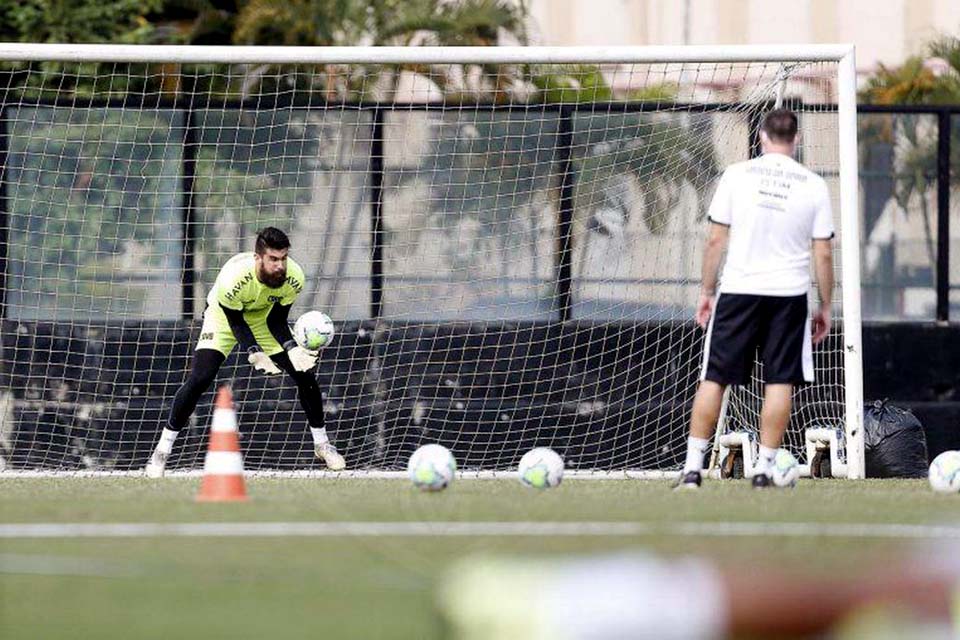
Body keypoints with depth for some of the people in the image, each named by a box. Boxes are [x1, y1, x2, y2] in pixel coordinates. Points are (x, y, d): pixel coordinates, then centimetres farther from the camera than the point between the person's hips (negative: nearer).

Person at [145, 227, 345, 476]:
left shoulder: (293, 277, -28)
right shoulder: (233, 278, -40)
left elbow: (277, 321, -16)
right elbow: (235, 321, -26)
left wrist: (293, 350, -33)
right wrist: (254, 353, -39)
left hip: (264, 318, 3)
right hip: (224, 317, -3)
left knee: (305, 374, -5)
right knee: (199, 379, -21)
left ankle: (322, 444, 16)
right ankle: (162, 450, -9)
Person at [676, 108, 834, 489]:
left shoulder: (737, 175, -1)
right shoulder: (813, 186, 1)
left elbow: (716, 239, -1)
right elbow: (823, 254, 2)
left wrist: (707, 291, 8)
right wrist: (825, 307, 10)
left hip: (738, 290, 0)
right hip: (789, 295, 0)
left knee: (714, 379, 4)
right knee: (780, 382, 5)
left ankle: (693, 467, 2)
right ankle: (764, 469, 3)